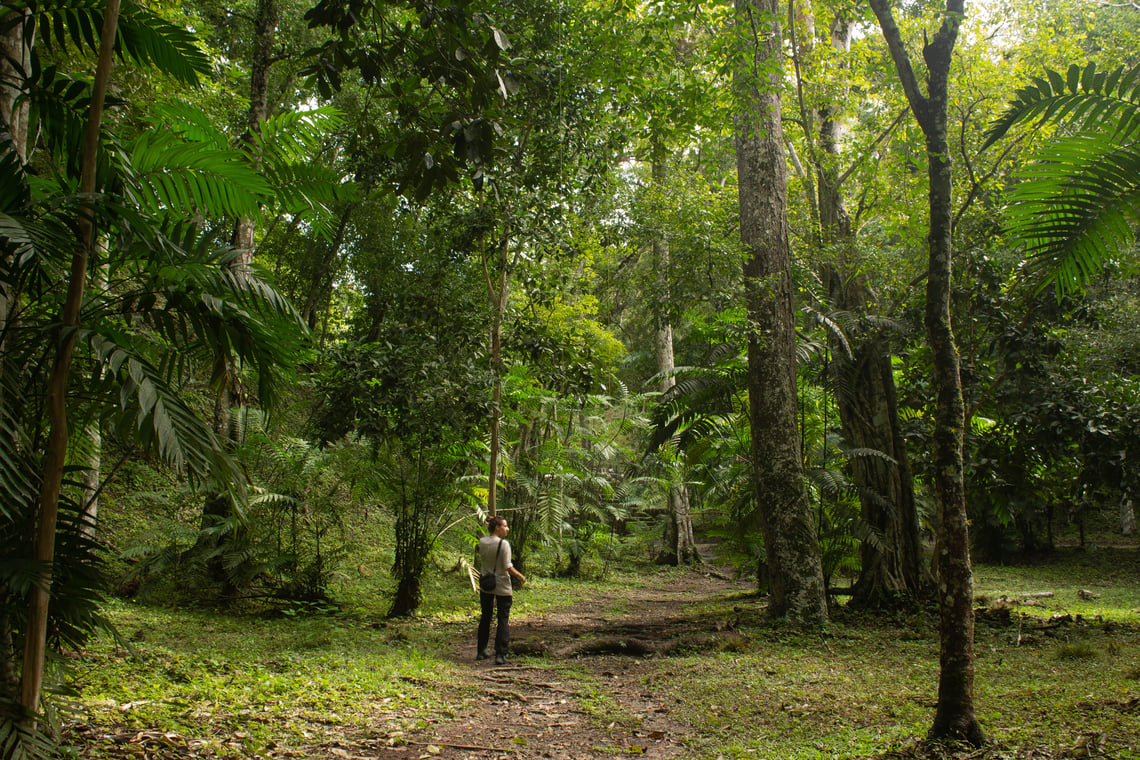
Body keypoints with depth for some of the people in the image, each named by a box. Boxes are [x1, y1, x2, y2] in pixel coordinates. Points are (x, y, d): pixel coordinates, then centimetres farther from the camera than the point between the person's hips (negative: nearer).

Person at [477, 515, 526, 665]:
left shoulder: (482, 542, -2)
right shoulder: (503, 544, -17)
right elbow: (508, 567, -19)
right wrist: (521, 577, -3)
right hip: (502, 586, -5)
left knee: (485, 618, 18)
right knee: (503, 620, 3)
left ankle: (481, 652, 26)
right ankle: (500, 654, 0)